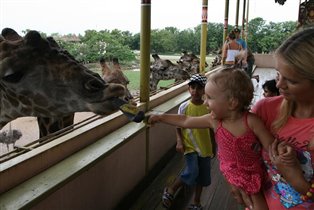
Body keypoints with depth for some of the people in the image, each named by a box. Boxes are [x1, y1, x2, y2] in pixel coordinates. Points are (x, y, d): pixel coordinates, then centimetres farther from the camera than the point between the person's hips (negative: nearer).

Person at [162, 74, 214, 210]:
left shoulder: (208, 108, -6)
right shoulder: (184, 107, -10)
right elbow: (178, 126, -1)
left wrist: (213, 147, 7)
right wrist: (179, 141, -14)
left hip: (205, 147, 3)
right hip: (190, 146, -3)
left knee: (202, 176, 13)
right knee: (192, 173, -20)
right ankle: (170, 190, 5)